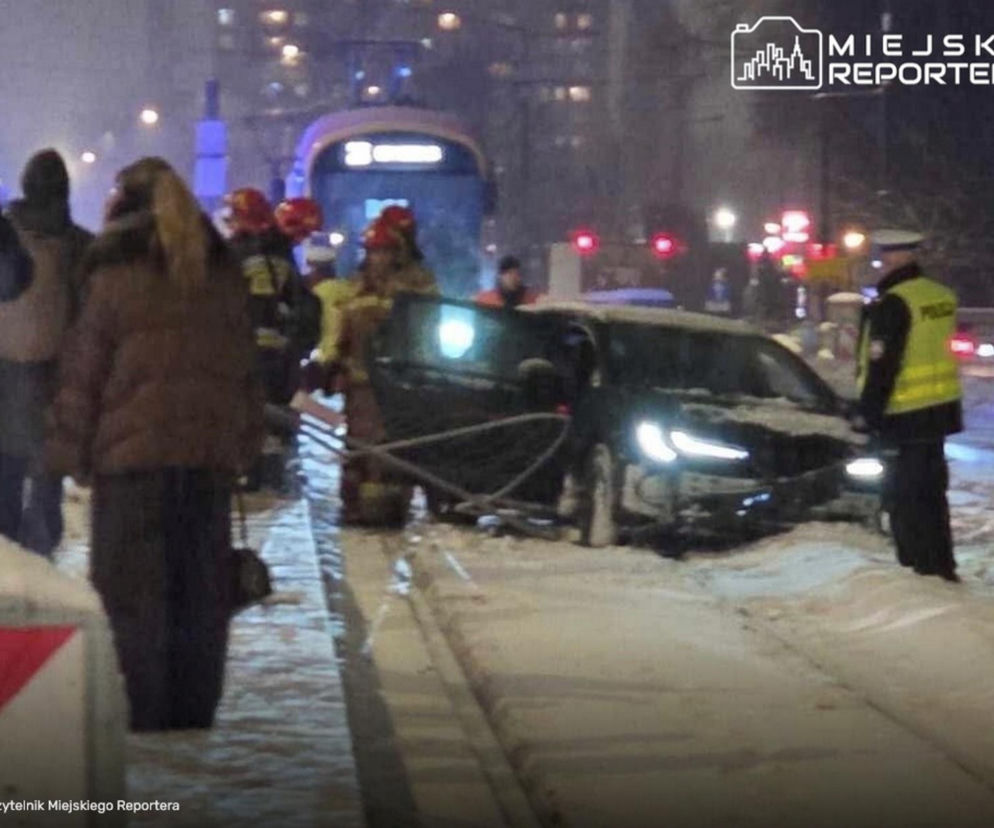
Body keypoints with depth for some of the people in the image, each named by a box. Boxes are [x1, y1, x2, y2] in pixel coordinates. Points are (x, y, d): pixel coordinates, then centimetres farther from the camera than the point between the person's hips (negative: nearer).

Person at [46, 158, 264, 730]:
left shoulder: (116, 276, -5)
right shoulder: (224, 274, 11)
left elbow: (84, 372, -5)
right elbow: (245, 368, 14)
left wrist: (70, 448, 1)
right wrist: (246, 443, 18)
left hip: (133, 451, -5)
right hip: (210, 450, 5)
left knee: (136, 587, 1)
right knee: (203, 586, 10)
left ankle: (151, 715, -1)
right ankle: (196, 713, 14)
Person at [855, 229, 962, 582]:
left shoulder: (891, 305, -18)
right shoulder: (942, 297, 7)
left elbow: (882, 366, -18)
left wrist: (867, 413, -11)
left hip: (906, 417, -8)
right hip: (941, 408, 8)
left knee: (907, 498, -2)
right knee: (931, 491, 18)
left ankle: (923, 568, -2)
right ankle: (942, 568, 25)